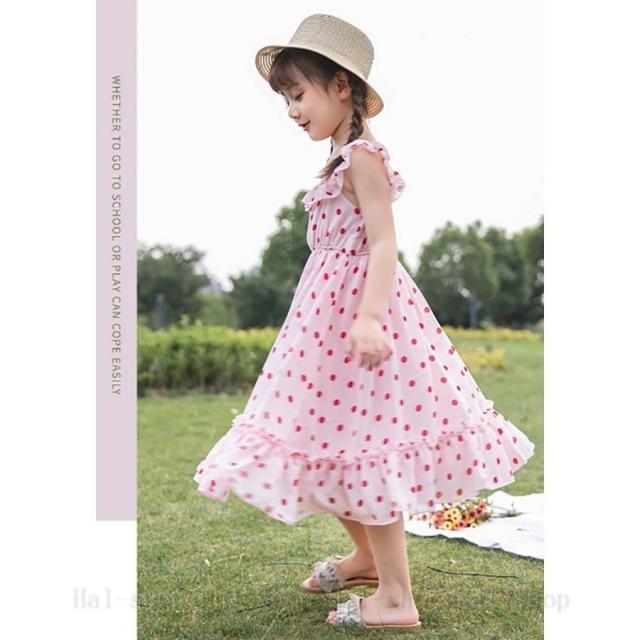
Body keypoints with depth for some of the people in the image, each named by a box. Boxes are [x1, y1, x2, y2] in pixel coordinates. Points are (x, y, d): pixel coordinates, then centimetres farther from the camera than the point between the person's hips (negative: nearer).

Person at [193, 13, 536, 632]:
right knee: (337, 442, 17)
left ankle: (396, 598, 5)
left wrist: (369, 317, -34)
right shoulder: (344, 158, 15)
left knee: (361, 448, -5)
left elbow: (383, 244, -22)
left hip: (355, 308, -10)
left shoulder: (362, 157, -13)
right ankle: (367, 555, 35)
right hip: (330, 312, 10)